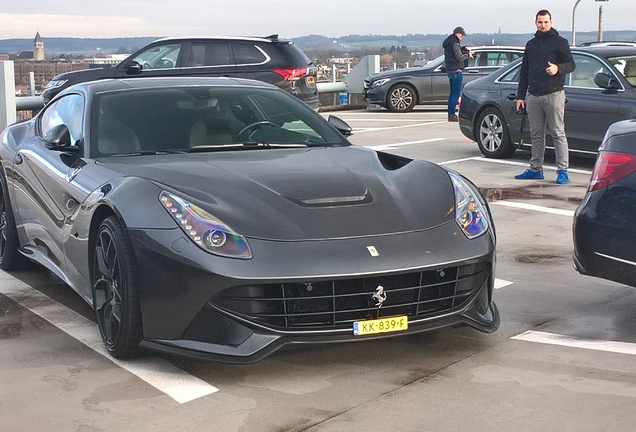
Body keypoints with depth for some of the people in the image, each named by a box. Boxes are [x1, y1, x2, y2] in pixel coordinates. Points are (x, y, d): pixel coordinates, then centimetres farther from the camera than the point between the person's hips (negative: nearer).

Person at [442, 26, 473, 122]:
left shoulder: (448, 42, 14)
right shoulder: (455, 43, -16)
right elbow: (459, 58, -18)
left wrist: (464, 49, 10)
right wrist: (467, 55, -3)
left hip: (449, 70, 10)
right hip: (456, 70, -10)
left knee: (453, 92, 16)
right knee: (456, 93, -7)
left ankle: (450, 114, 19)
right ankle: (452, 115, -9)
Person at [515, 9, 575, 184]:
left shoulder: (559, 42, 2)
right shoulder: (531, 44, 19)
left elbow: (570, 64, -4)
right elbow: (524, 71, 20)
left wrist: (558, 68, -27)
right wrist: (520, 96, 14)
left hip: (553, 94, -5)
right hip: (533, 96, 5)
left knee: (558, 133, -6)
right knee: (536, 135, 9)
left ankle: (562, 170, -6)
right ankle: (536, 169, 15)